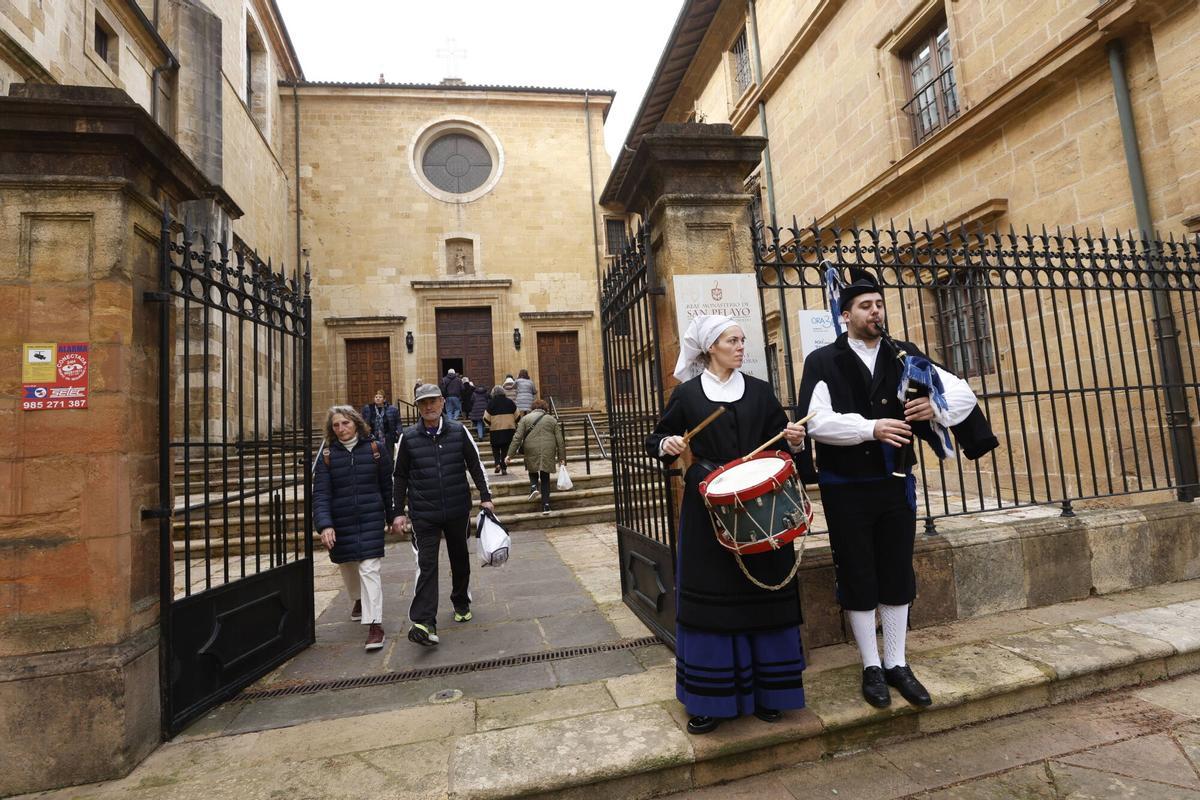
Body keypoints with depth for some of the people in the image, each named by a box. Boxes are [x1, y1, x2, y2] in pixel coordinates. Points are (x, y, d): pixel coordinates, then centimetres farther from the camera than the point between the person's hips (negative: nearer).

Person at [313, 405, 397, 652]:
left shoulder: (375, 448, -3)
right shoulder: (327, 455, -2)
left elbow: (388, 485, 3)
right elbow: (320, 493, -7)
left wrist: (392, 516, 8)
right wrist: (324, 525, -20)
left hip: (371, 519, -2)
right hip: (340, 523, 2)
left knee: (369, 569, -8)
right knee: (347, 566, 19)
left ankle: (375, 624, -1)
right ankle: (359, 600, 49)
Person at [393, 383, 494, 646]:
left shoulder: (459, 431, -1)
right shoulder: (408, 437, -2)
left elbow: (475, 465, 5)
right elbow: (400, 476, 5)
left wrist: (485, 496, 2)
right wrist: (399, 511, 5)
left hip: (458, 510, 2)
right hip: (424, 514, -1)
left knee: (460, 559, 16)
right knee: (426, 565, -8)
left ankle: (461, 604, 36)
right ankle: (425, 624, -8)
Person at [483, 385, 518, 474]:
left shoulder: (491, 403, -4)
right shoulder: (510, 402, 1)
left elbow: (486, 418, -4)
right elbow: (517, 416, 4)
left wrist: (489, 424, 15)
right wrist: (515, 424, 20)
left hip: (495, 430, -1)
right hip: (509, 429, 2)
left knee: (495, 448, 13)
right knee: (506, 449, 9)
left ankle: (497, 464, -7)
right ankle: (504, 468, 5)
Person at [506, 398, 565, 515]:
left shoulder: (525, 418, 8)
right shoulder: (552, 419, 11)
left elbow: (517, 437, 0)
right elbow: (560, 440, 7)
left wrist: (510, 454, 0)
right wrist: (561, 457, 11)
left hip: (531, 451, -1)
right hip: (548, 452, 1)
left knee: (533, 471, 23)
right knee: (545, 478, 10)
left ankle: (534, 487, -5)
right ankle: (546, 506, 5)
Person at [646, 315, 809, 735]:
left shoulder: (759, 391, 7)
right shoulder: (687, 394, 1)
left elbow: (779, 440, 10)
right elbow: (655, 440, 6)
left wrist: (793, 438, -11)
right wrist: (667, 444, -15)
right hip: (707, 509, -2)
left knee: (761, 595, 8)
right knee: (710, 598, 4)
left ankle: (765, 690, 27)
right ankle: (711, 698, 19)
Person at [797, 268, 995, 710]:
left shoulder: (904, 355, 5)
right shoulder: (823, 361, -7)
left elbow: (963, 391, 3)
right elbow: (818, 421, -18)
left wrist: (937, 405, -18)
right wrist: (871, 428, -28)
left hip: (896, 485, 4)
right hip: (846, 490, -4)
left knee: (897, 575, 13)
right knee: (858, 578, 8)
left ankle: (897, 664, 30)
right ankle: (872, 667, 25)